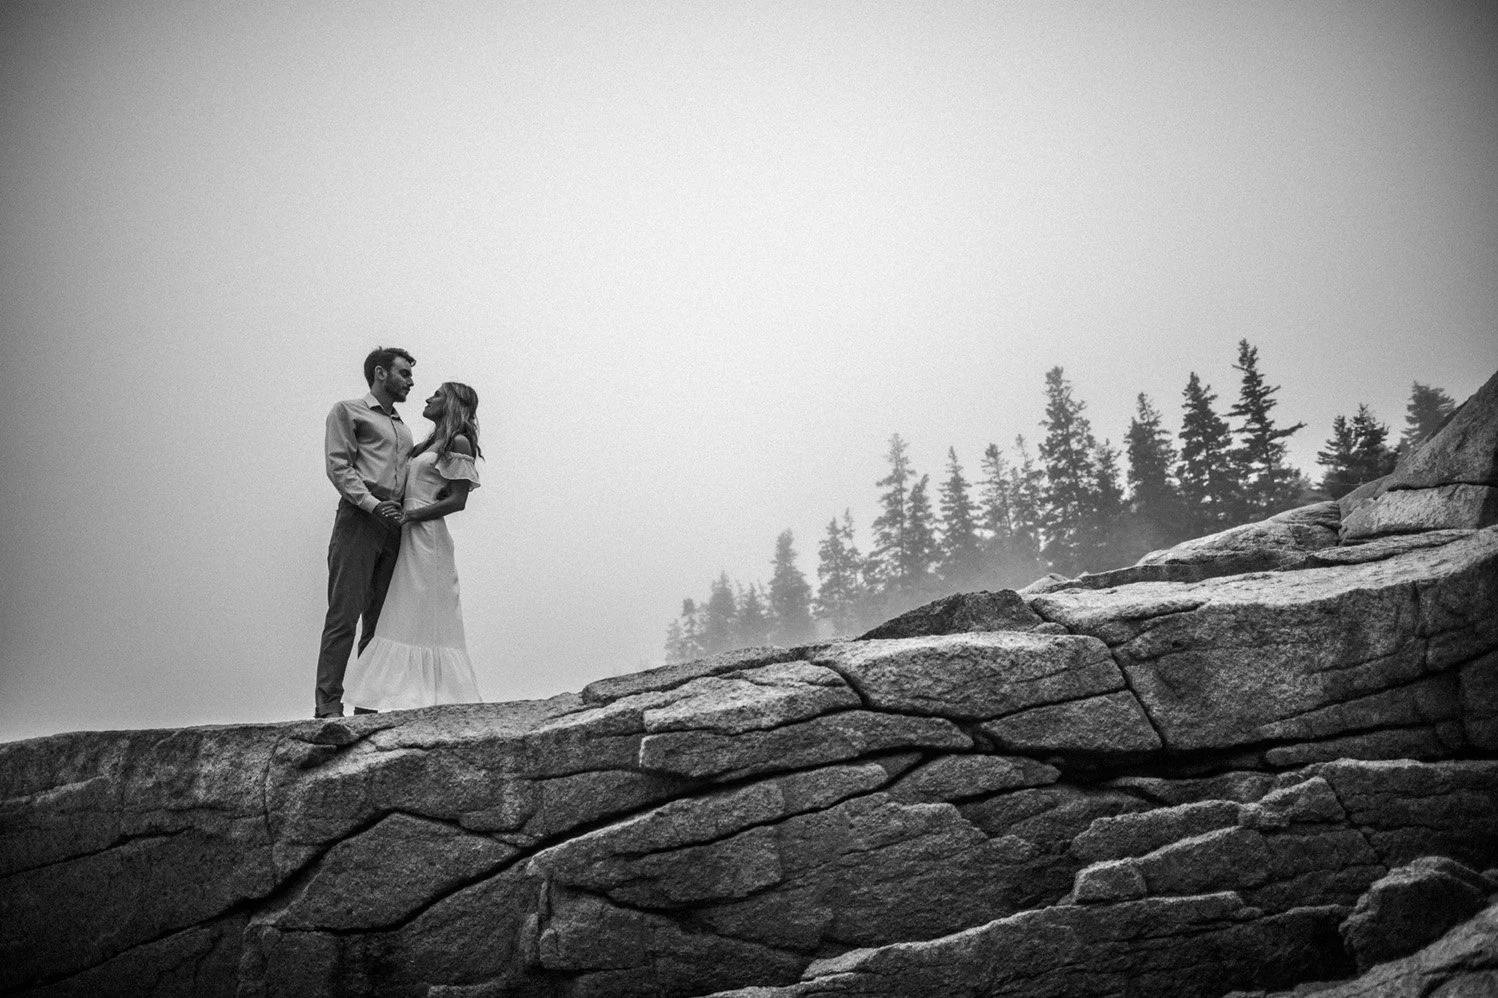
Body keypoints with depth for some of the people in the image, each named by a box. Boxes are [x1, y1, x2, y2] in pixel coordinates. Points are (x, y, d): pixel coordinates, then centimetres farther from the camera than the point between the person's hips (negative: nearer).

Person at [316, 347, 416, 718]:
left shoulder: (402, 428, 27)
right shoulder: (348, 411, 7)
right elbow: (338, 466, -5)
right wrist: (373, 504, -17)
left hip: (393, 523, 7)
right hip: (358, 518, -6)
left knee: (381, 618, 4)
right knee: (344, 615, -10)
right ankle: (328, 704, -8)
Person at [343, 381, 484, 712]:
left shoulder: (459, 442, -6)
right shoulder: (433, 442, 19)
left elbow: (457, 501, -14)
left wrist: (408, 516, -12)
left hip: (428, 536, -9)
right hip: (411, 538, 9)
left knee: (424, 621, -8)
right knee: (411, 621, 6)